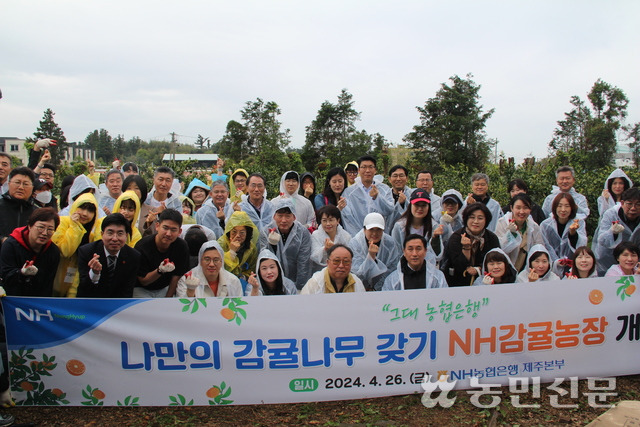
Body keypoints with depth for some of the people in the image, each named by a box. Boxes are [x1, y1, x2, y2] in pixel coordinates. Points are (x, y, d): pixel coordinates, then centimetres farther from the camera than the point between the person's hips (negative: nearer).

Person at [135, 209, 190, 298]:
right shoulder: (142, 246, -22)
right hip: (141, 290, -3)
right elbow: (143, 281, -16)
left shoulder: (182, 247, -15)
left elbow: (176, 277, -5)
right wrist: (159, 271, -34)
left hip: (165, 289, 3)